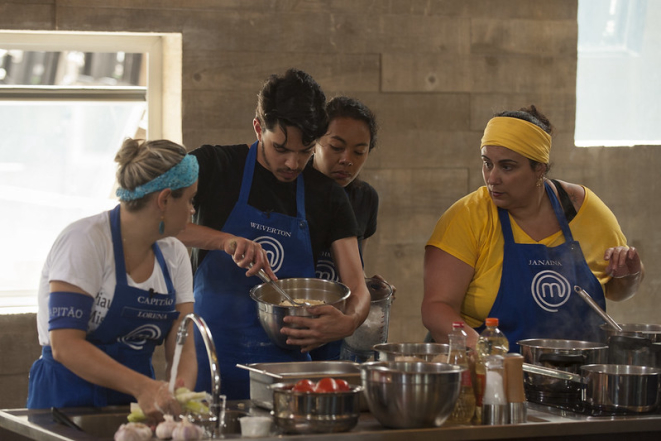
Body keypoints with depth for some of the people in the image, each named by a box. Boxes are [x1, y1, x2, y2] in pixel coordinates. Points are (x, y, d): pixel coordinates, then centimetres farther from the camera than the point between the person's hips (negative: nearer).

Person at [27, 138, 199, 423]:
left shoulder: (174, 255, 10)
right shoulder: (85, 241, -11)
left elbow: (182, 348, 3)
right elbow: (65, 346, -18)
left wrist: (181, 390, -19)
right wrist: (142, 386, -29)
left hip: (137, 409, 5)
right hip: (68, 403, -5)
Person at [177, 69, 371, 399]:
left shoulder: (327, 197, 9)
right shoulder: (215, 166, 1)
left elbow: (357, 289, 4)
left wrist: (347, 322, -19)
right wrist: (224, 240, -24)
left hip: (287, 360, 3)